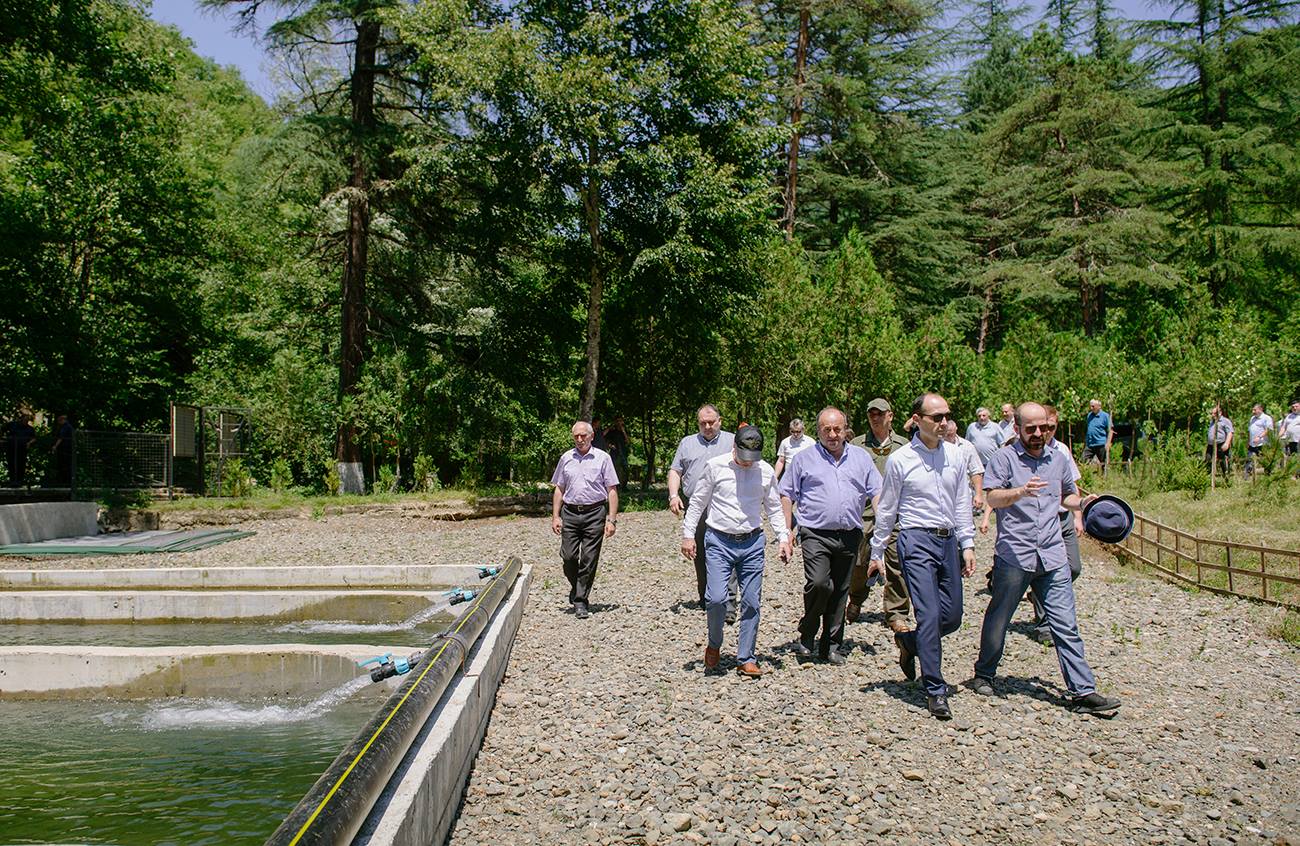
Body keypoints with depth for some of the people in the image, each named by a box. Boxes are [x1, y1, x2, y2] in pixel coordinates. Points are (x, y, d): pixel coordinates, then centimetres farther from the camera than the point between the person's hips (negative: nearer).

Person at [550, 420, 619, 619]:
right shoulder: (566, 458, 11)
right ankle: (576, 588, 24)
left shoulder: (602, 458, 3)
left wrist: (612, 519, -6)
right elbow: (559, 489, 16)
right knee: (569, 556, -3)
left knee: (589, 559, -2)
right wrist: (555, 516, 7)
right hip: (570, 513, 2)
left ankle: (580, 600, 8)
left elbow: (612, 491, 1)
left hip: (595, 513, -2)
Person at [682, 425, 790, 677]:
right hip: (719, 542, -2)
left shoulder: (766, 471, 4)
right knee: (717, 598, -14)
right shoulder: (715, 466, -4)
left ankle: (746, 659, 16)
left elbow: (774, 508, 14)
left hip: (752, 543, 3)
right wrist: (688, 534, 1)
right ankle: (714, 644, 13)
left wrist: (784, 538, 4)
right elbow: (697, 502, 4)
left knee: (751, 602, 3)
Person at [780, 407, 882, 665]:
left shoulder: (861, 457, 12)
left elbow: (877, 493, 11)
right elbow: (787, 496, 8)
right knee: (819, 583, -19)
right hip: (816, 534, -3)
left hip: (849, 536, 3)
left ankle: (832, 646, 19)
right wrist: (786, 532, 1)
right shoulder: (804, 459, 6)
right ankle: (806, 636, 3)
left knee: (840, 593, 8)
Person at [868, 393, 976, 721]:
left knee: (952, 616, 7)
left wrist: (967, 544, 9)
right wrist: (877, 552, 7)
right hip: (916, 540, -5)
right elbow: (886, 509, 4)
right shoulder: (899, 460, -3)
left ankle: (907, 641, 35)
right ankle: (936, 691, -2)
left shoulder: (955, 456, 9)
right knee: (929, 615, -11)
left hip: (948, 540, 5)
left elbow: (962, 503, 14)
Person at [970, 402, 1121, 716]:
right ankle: (984, 674, 29)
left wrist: (1082, 503, 7)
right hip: (1013, 555, -3)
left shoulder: (1058, 459, 14)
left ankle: (1083, 692, 2)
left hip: (1052, 558, 4)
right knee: (998, 619, 10)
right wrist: (1021, 491, -32)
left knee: (1066, 625, 0)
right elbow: (993, 498, -14)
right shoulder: (1005, 458, -2)